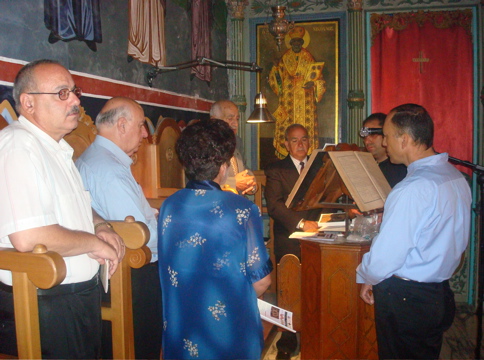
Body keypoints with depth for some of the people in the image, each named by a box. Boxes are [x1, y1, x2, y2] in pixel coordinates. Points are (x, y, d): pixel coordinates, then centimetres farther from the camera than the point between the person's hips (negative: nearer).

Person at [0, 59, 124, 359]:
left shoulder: (58, 149, 13)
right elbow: (28, 237, -30)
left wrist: (101, 226, 3)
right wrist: (94, 243, -15)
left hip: (81, 296, 9)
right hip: (43, 305, -9)